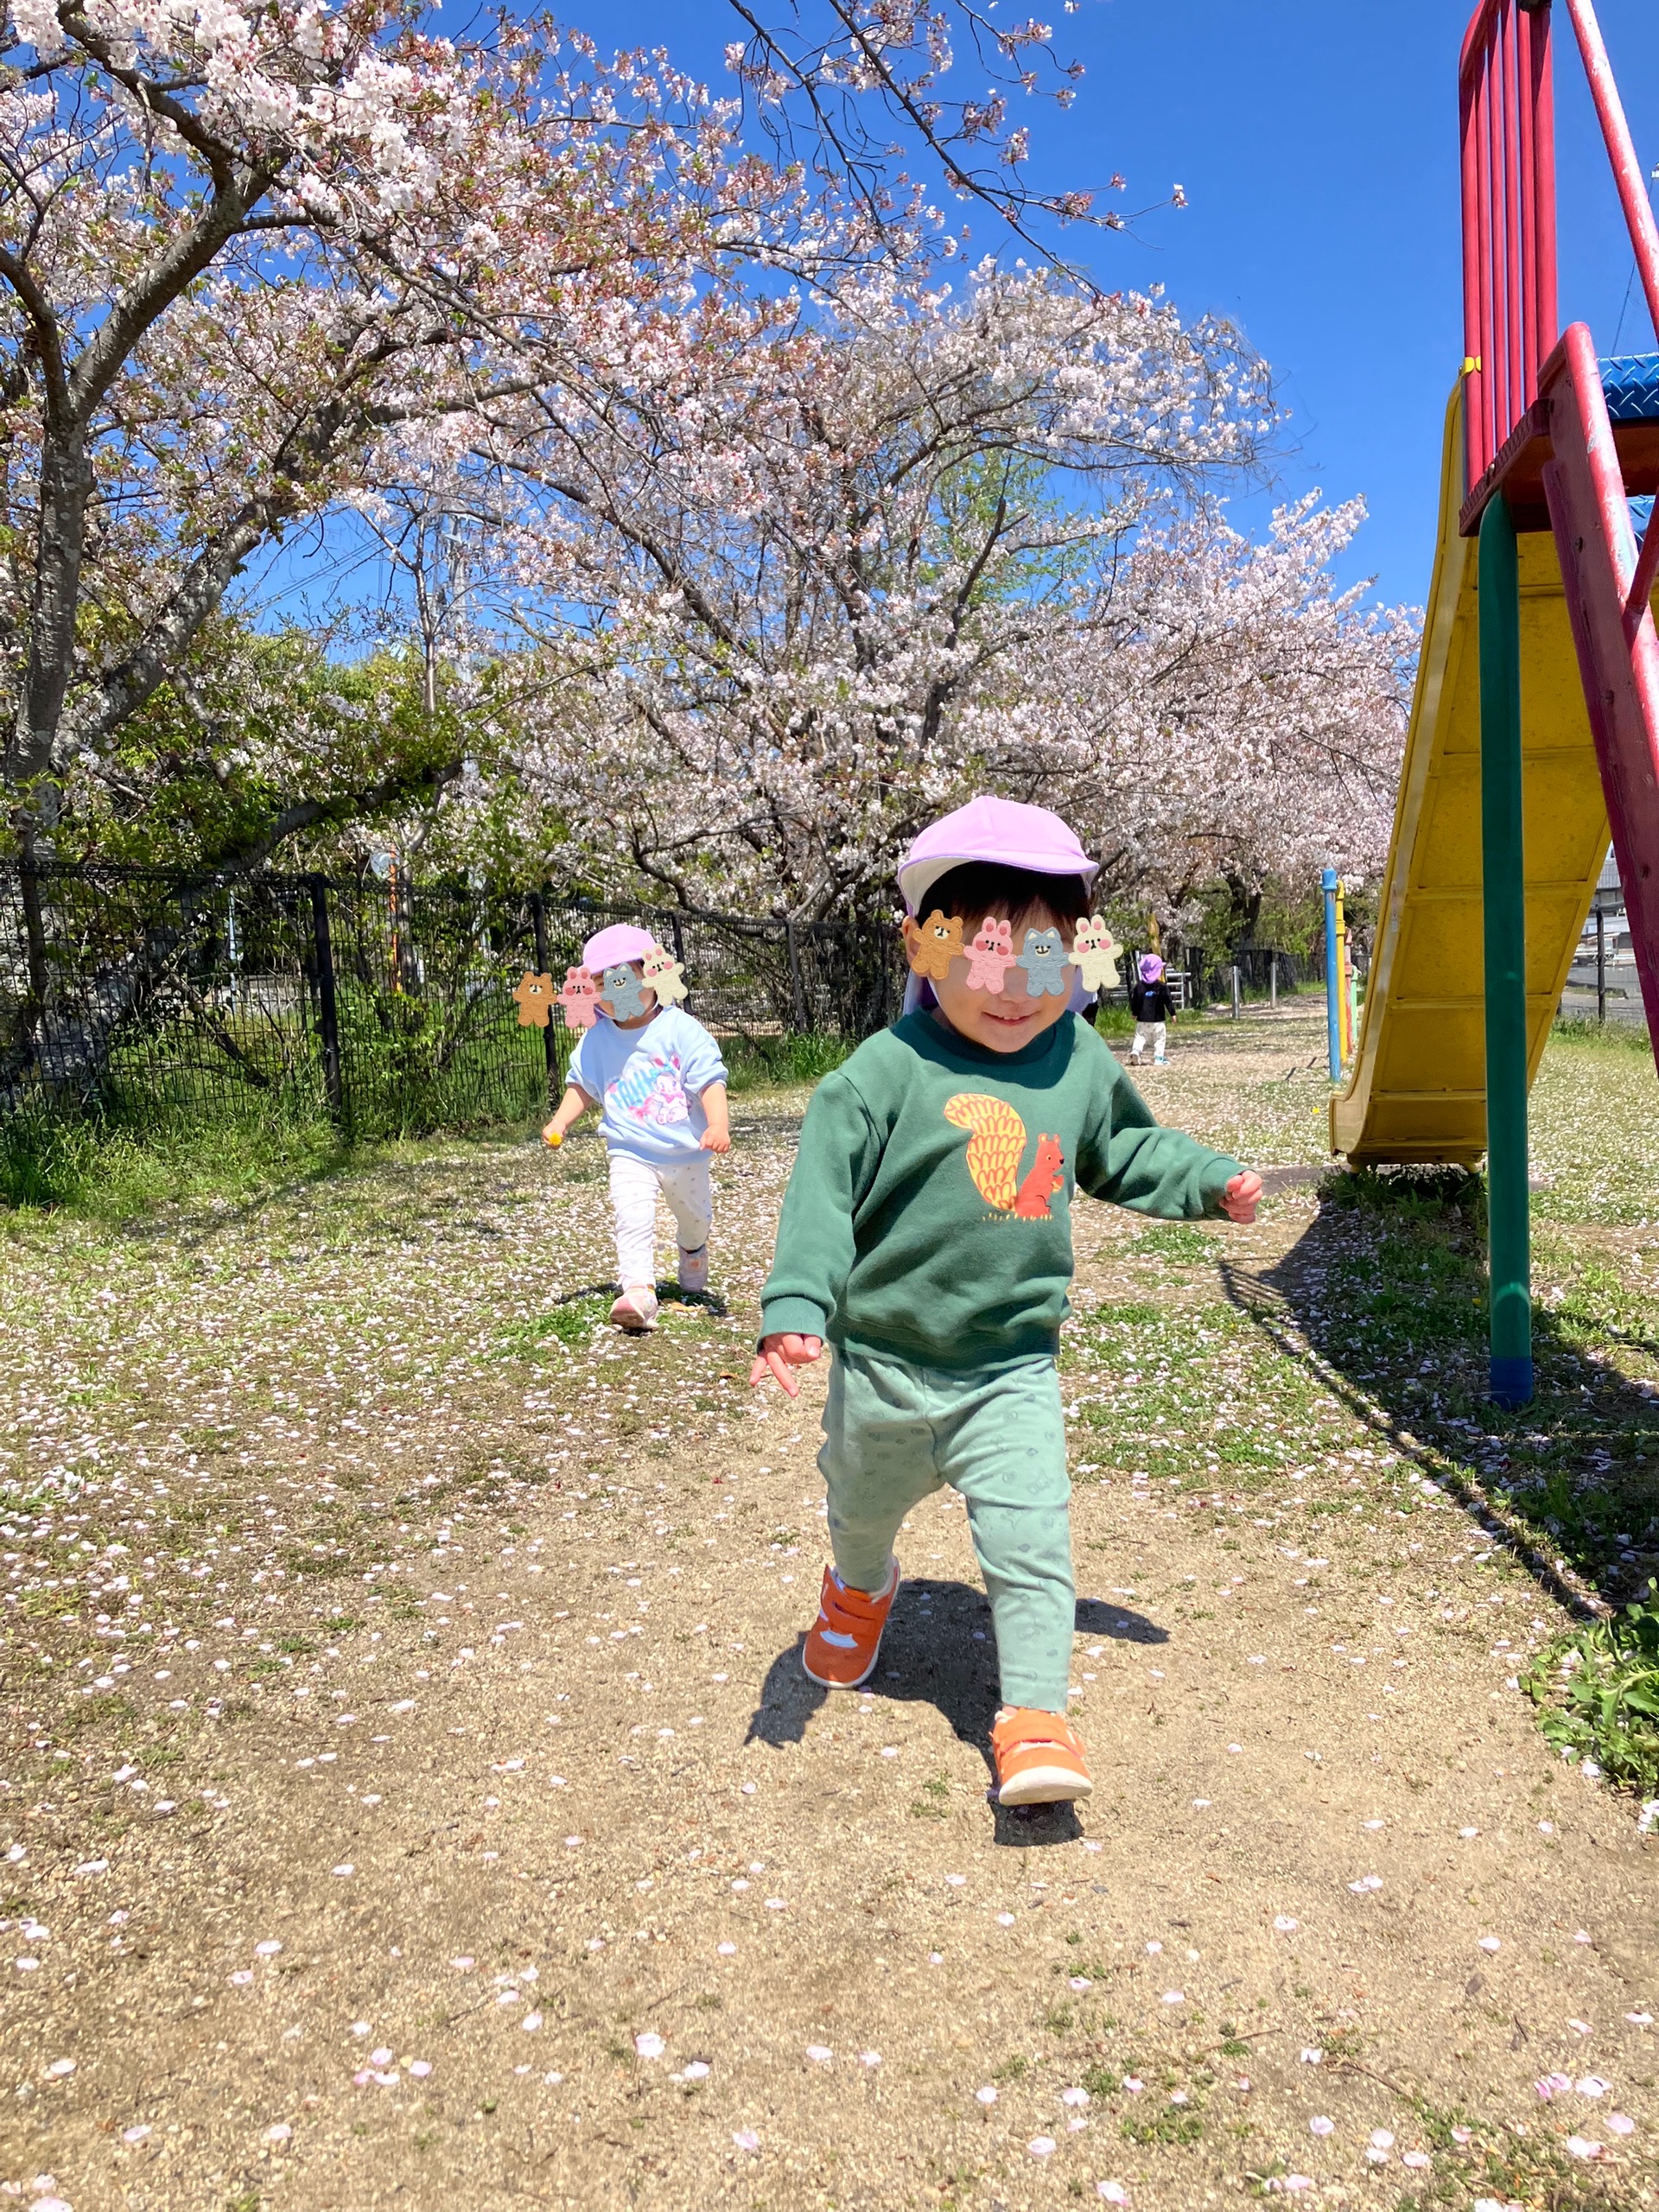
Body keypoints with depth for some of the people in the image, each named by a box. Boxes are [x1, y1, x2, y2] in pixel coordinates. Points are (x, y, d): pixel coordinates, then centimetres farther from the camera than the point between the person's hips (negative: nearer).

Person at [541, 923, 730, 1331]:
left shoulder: (680, 1029, -16)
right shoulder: (595, 1040, -3)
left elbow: (710, 1080, -19)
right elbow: (582, 1086, 10)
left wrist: (717, 1125, -32)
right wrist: (561, 1121, -5)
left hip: (685, 1150, 0)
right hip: (630, 1152, 1)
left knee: (694, 1214, 22)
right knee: (632, 1217, -22)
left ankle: (693, 1252, 54)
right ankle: (638, 1290, -23)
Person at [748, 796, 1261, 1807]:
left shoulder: (1081, 1061, -2)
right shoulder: (887, 1070, -17)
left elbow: (1124, 1150, 18)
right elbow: (824, 1190, -16)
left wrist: (1212, 1180, 9)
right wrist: (796, 1307, -25)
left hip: (1012, 1366, 1)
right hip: (886, 1358, 0)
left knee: (1032, 1538, -11)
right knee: (863, 1506, 24)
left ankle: (1036, 1717, 1)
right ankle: (862, 1591, 57)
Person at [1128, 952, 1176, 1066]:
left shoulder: (1139, 986, 1)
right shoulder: (1162, 986, -7)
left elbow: (1134, 1001, 6)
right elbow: (1168, 1001, -6)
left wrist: (1134, 1013, 21)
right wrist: (1172, 1014, 3)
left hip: (1142, 1019, 2)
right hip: (1157, 1019, -2)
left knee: (1140, 1037, 7)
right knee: (1160, 1038, 7)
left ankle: (1135, 1051, -17)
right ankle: (1158, 1058, 4)